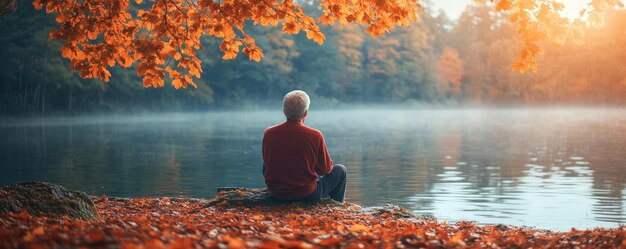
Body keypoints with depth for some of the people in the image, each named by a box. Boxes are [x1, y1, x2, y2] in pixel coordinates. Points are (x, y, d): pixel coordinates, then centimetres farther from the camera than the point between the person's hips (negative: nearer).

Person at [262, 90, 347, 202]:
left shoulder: (268, 134, -10)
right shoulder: (314, 136, -19)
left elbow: (267, 164, 7)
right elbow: (325, 169, -6)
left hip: (275, 193, 3)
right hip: (307, 195, -3)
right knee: (340, 170, 20)